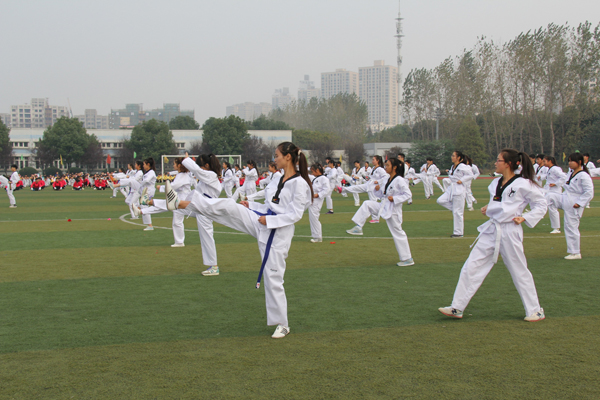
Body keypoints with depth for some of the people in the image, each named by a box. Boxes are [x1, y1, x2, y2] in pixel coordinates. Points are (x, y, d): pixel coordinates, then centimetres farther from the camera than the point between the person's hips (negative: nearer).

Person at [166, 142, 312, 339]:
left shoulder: (299, 184, -14)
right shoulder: (278, 181, 12)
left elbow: (295, 214, -18)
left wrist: (269, 220, -19)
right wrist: (250, 206, 10)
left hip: (278, 233, -7)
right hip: (262, 223, 7)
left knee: (273, 277, -2)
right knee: (227, 206, -8)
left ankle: (282, 324, 14)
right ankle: (180, 203, -11)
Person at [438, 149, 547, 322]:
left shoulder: (523, 184, -11)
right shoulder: (495, 184, 9)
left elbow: (541, 205, -3)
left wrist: (524, 218, -12)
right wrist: (488, 209, 7)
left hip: (510, 232, -7)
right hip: (491, 231, 7)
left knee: (519, 272, 4)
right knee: (471, 267, 2)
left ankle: (535, 310, 22)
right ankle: (457, 308, 8)